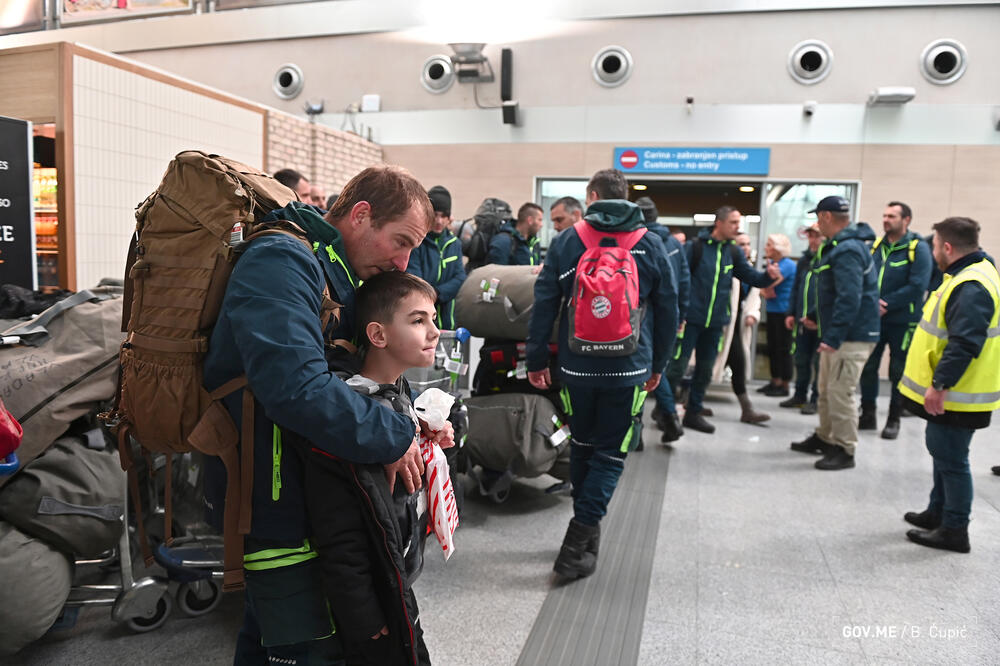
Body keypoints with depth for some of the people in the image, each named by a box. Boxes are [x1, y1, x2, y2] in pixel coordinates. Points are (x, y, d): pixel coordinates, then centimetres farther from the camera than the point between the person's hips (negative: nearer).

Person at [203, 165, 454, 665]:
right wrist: (394, 437, -24)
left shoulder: (334, 273, 12)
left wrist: (412, 420, -1)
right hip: (271, 498, -10)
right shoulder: (281, 262, -21)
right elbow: (296, 387, -36)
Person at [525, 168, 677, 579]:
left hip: (576, 367, 2)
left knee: (582, 445, 19)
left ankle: (586, 529, 33)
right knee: (612, 452, 6)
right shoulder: (651, 246, 2)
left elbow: (543, 305, 0)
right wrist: (658, 364, 15)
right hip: (629, 370, -1)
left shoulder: (565, 242, 1)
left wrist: (537, 360, 6)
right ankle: (578, 544, -3)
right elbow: (668, 311, 5)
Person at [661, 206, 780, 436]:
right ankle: (667, 414, 2)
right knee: (677, 367, -6)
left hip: (715, 322, 6)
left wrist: (768, 275, -13)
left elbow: (752, 277, 9)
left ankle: (693, 413, 28)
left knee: (705, 370, 14)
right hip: (690, 319, -6)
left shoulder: (733, 252, 9)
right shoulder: (695, 247, -8)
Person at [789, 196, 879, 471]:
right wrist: (819, 319, 28)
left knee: (840, 392, -7)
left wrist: (832, 337, -28)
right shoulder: (838, 247, 14)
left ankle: (844, 451, 3)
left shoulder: (847, 250, -20)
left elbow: (849, 299, -27)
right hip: (836, 332, 11)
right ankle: (824, 438, 31)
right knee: (826, 389, 19)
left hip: (852, 337, -11)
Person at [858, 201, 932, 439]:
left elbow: (917, 286, -16)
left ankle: (894, 420, 16)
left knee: (899, 372, 5)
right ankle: (867, 415, 21)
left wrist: (886, 305, -18)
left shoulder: (918, 248, -8)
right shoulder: (875, 246, 8)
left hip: (902, 321, -5)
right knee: (867, 367, 8)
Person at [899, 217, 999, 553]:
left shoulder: (971, 288, -23)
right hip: (948, 391, 10)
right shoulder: (971, 273, 11)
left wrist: (939, 385, -26)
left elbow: (964, 344, -30)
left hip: (955, 396, -10)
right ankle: (938, 512, 35)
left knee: (950, 459, 0)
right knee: (943, 451, 20)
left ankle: (954, 530, 12)